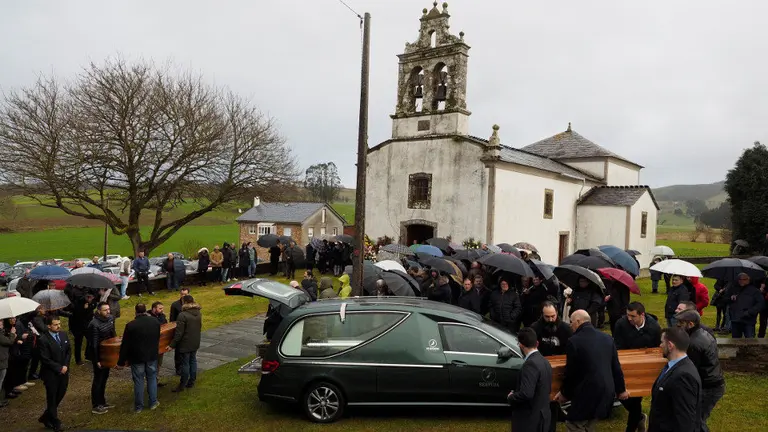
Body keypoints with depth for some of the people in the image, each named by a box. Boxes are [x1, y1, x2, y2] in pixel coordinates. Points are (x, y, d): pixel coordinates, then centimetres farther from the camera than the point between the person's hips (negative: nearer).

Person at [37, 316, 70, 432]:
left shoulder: (63, 334, 0)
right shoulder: (43, 340, -18)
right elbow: (45, 359, -18)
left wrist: (65, 365, -6)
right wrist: (59, 368, -15)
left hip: (64, 371, 6)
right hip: (51, 374, -6)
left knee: (60, 395, 13)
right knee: (52, 398, 9)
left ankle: (46, 417, 33)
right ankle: (55, 422, 24)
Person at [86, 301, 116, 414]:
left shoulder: (110, 318, -2)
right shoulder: (94, 324, -25)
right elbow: (94, 344, -22)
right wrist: (97, 360, -20)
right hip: (98, 355, -8)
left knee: (104, 378, 18)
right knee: (98, 379, 3)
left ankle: (102, 402, 32)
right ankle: (96, 406, 15)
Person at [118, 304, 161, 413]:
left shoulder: (130, 325, -17)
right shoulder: (155, 321, -6)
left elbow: (125, 345, -13)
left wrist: (121, 362, -4)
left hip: (137, 358, -3)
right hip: (152, 356, 3)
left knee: (138, 381, 9)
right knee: (152, 378, 16)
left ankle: (139, 406, 19)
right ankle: (153, 403, 24)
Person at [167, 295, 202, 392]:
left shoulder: (183, 315, -22)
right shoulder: (199, 313, 2)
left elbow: (179, 333, -21)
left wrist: (172, 345, -13)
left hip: (185, 344, -7)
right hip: (195, 343, 7)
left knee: (185, 364, 2)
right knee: (193, 361, 17)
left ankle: (182, 385, 13)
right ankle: (191, 382, 27)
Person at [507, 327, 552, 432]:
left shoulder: (531, 364, -23)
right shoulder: (544, 361, 6)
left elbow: (526, 394, -30)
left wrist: (510, 397, -11)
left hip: (530, 420, -9)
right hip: (541, 416, 9)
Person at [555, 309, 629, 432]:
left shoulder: (574, 341, -14)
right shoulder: (607, 338, 5)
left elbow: (570, 372, -10)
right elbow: (616, 368, 10)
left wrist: (564, 393, 5)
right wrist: (620, 389, 23)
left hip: (586, 393, -7)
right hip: (606, 392, 7)